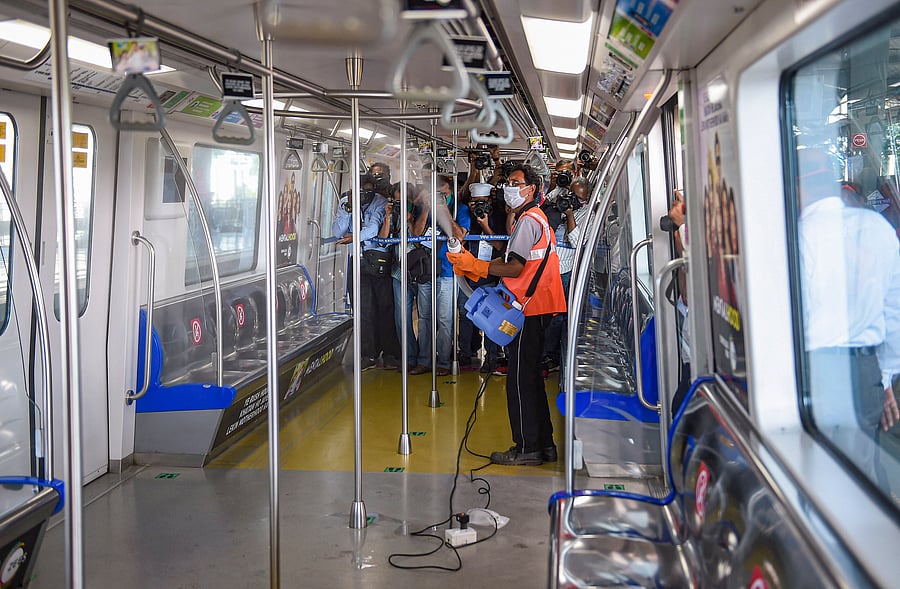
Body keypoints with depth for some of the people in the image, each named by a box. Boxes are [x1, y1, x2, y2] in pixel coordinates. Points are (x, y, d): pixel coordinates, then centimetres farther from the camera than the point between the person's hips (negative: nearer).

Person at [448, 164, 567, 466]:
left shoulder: (528, 220, -13)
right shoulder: (535, 218, 20)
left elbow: (514, 268, -21)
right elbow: (515, 262, 17)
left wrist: (474, 264, -16)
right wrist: (474, 269, 9)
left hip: (531, 310, -11)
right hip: (538, 308, 11)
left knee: (520, 378, -5)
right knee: (532, 377, 15)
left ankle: (526, 447, 2)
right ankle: (543, 443, 21)